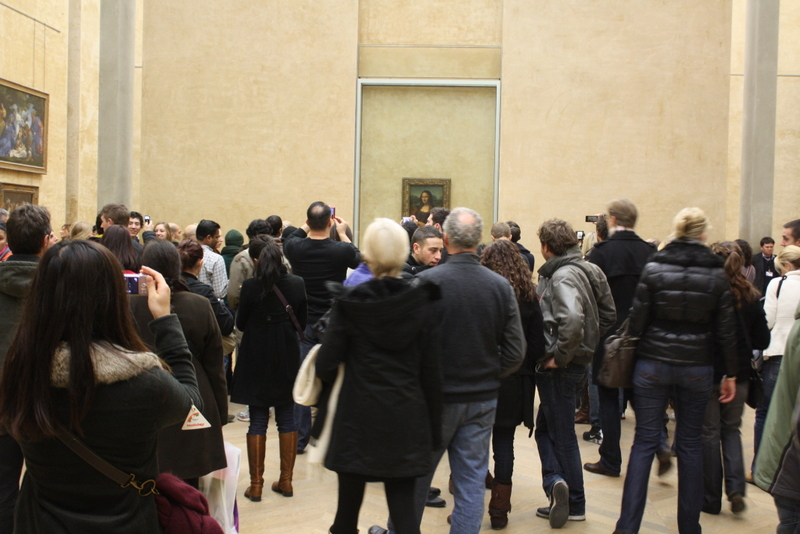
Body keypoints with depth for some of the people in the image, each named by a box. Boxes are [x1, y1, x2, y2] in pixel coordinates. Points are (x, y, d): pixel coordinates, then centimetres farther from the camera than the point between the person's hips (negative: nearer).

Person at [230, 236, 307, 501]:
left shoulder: (251, 286, -14)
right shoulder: (297, 284, -5)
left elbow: (240, 324, -3)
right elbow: (301, 322, 4)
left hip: (257, 360, -2)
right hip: (287, 359, 3)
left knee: (258, 421, 4)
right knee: (287, 418, 11)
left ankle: (256, 484, 8)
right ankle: (286, 481, 17)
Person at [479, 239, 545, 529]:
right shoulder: (529, 296, -2)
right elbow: (537, 344, 1)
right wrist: (525, 368, 13)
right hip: (515, 382, 2)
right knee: (504, 442, 11)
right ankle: (499, 511, 16)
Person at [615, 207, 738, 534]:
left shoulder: (654, 267, -6)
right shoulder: (717, 273, -3)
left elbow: (637, 320, -6)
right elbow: (725, 330, -1)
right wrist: (731, 374, 8)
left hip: (653, 364, -1)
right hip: (697, 368, 1)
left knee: (644, 442, 4)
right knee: (690, 444, 12)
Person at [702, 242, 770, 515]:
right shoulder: (751, 297, -2)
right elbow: (762, 341, 3)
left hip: (707, 373, -3)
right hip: (739, 375, 3)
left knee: (709, 433, 8)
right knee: (731, 430, 19)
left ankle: (711, 498, 15)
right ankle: (736, 487, 3)